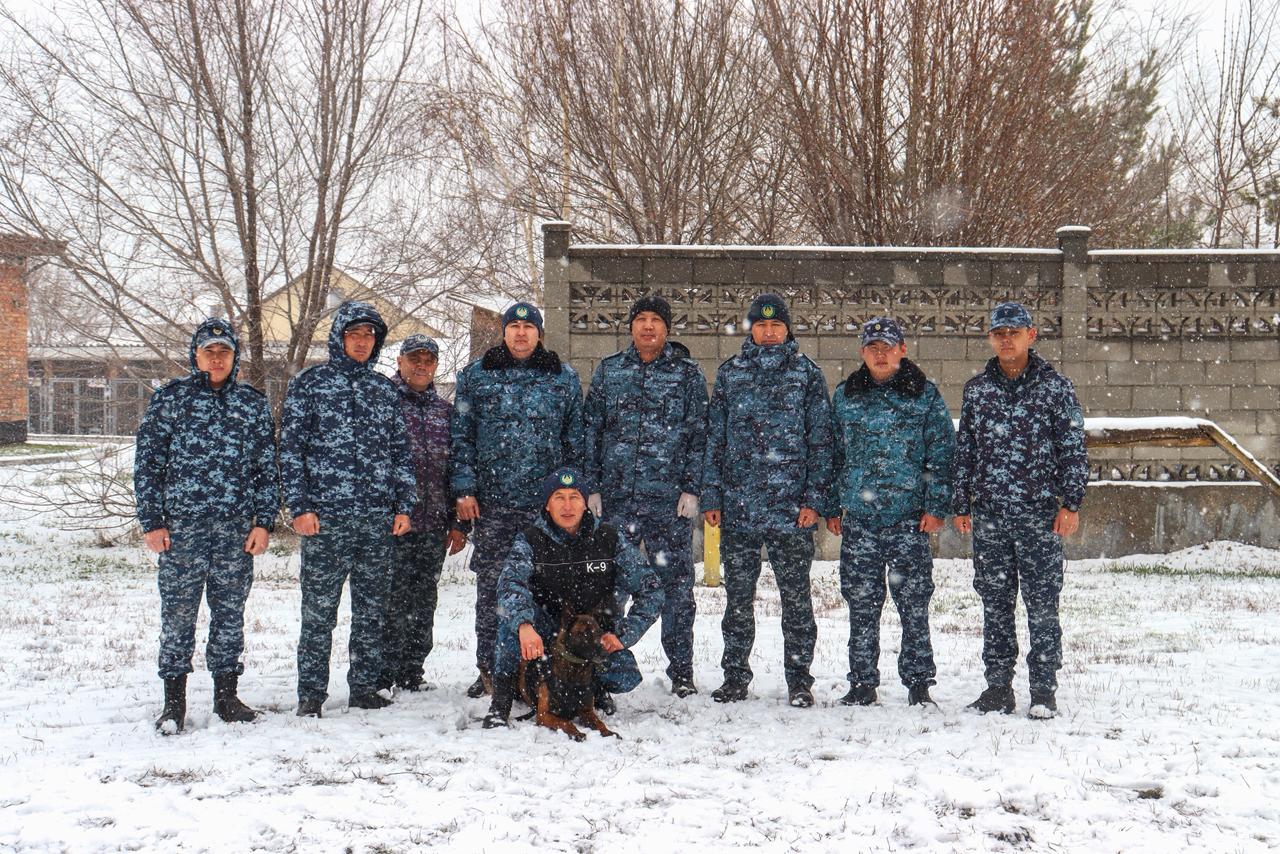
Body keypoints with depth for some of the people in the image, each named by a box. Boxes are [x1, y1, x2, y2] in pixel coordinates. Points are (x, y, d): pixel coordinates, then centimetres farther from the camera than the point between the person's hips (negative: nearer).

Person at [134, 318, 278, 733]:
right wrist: (151, 521, -3)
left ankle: (226, 695, 18)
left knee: (230, 612, 8)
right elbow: (147, 462, 3)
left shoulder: (253, 403, 11)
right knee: (178, 613, -1)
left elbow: (267, 467, 10)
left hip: (237, 528, 2)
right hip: (182, 527, -2)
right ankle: (174, 702, 6)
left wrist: (264, 522, 2)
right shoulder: (169, 398, 5)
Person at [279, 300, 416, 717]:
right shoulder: (310, 383, 4)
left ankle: (365, 687, 17)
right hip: (326, 516, -4)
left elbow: (401, 451, 17)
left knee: (372, 609, 8)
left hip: (379, 520, 4)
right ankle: (311, 694, 4)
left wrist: (404, 506, 8)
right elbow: (291, 448, 0)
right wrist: (300, 506, -8)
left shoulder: (385, 390, 15)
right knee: (318, 610, -3)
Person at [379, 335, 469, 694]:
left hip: (433, 524, 5)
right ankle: (384, 678, -2)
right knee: (394, 600, -8)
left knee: (423, 601, 8)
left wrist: (459, 524, 12)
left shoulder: (445, 411, 17)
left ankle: (411, 675, 16)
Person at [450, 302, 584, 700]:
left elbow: (576, 439, 12)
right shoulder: (476, 375, 9)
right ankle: (488, 669, 9)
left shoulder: (564, 378, 10)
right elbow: (460, 435, 7)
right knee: (490, 585, 1)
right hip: (491, 502, 0)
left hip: (547, 502, 0)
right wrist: (464, 489, -1)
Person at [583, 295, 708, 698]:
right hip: (617, 496, 2)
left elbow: (699, 435, 4)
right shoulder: (609, 370, 12)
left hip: (670, 498, -2)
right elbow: (591, 430, 11)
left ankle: (681, 671, 7)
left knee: (675, 584, 0)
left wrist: (692, 488, -4)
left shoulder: (688, 373, 7)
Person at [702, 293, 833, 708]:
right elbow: (715, 437, 11)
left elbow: (820, 440, 3)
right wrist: (711, 495, 3)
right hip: (738, 504, 2)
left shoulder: (807, 374, 5)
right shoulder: (731, 373, 10)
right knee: (738, 596, 7)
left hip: (791, 505, -2)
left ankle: (799, 679, 10)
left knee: (796, 596, 2)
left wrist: (814, 498, -5)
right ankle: (735, 676, 17)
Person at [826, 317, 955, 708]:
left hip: (909, 516, -2)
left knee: (914, 603, -1)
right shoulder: (845, 396, 12)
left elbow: (942, 453, 3)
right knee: (861, 605, 5)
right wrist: (833, 507, 11)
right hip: (858, 517, 2)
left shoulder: (924, 395, 4)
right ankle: (862, 683, 13)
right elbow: (834, 454, 17)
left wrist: (936, 506, -5)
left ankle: (918, 683, 8)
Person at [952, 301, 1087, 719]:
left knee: (1042, 603, -1)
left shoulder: (1055, 386, 2)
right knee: (995, 603, 7)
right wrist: (961, 506, 11)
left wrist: (1071, 504, -5)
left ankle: (1044, 690, 5)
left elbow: (1073, 450, 2)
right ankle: (998, 686, 14)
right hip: (988, 514, 3)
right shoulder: (976, 390, 11)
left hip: (1040, 512, -3)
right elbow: (964, 451, 15)